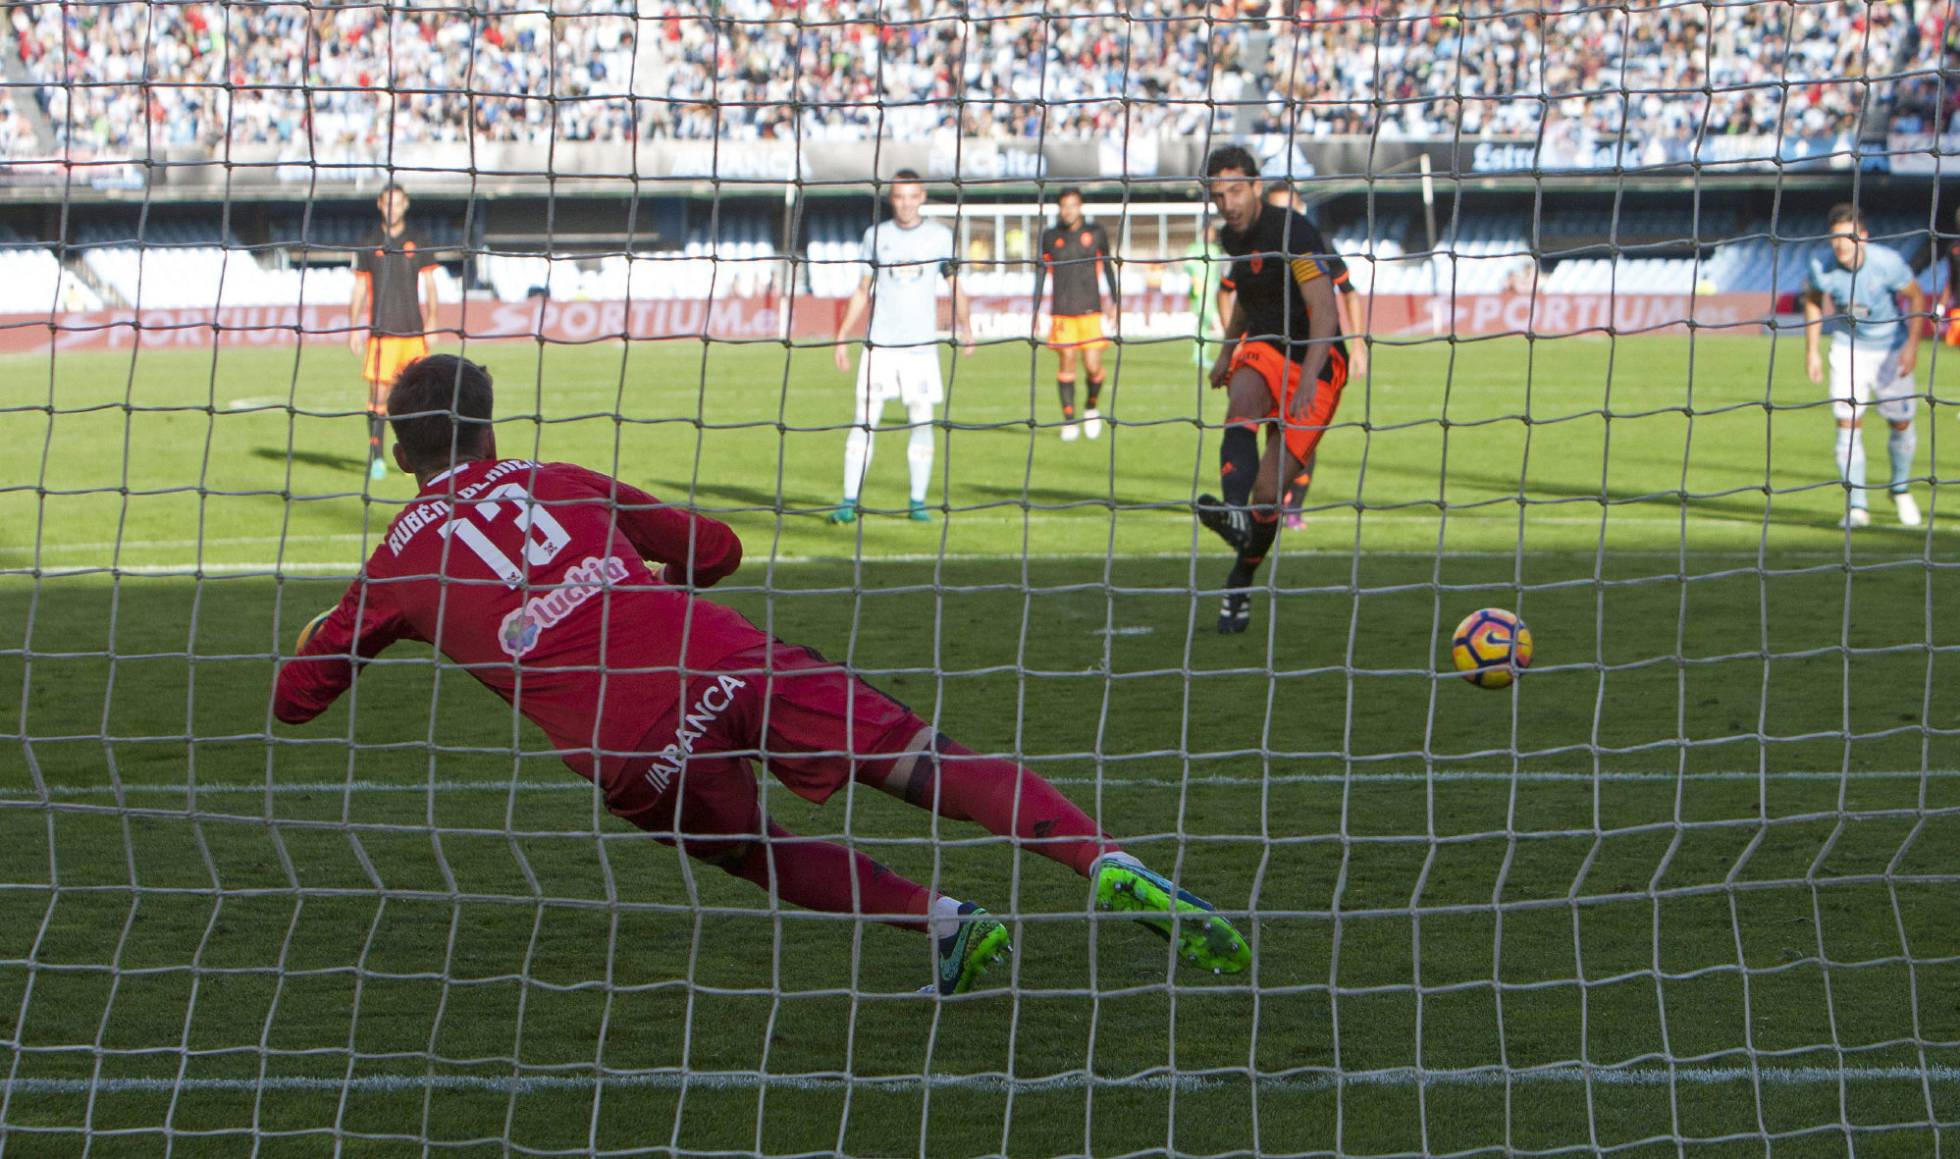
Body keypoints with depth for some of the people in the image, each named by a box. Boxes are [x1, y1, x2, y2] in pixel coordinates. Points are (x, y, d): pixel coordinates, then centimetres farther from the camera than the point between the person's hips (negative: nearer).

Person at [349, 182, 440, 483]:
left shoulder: (418, 244, 8)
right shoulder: (369, 246, 7)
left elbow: (429, 286, 8)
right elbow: (359, 288, 10)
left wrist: (431, 322, -2)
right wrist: (354, 328, 4)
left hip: (412, 331, 1)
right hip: (381, 331, -1)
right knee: (378, 392, -6)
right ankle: (376, 457, -3)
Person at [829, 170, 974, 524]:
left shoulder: (940, 236, 5)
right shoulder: (876, 236, 8)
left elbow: (955, 286, 8)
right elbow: (864, 291, 14)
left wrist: (965, 327, -7)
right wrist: (843, 336, 9)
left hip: (921, 345, 0)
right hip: (879, 344, 0)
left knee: (921, 420, -1)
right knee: (864, 419, -6)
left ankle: (918, 502, 8)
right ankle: (849, 502, -3)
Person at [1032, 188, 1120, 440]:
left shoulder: (1096, 233, 5)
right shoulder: (1050, 237, 5)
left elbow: (1108, 268, 14)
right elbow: (1040, 273, 10)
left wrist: (1114, 302, 14)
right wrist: (1035, 312, 6)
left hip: (1091, 311, 0)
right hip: (1062, 313, 0)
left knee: (1093, 366, -8)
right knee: (1066, 363, -3)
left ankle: (1092, 408, 19)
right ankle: (1069, 420, 6)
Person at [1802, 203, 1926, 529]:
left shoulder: (1887, 263, -23)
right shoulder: (1822, 269, -19)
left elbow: (1916, 297, -8)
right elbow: (1812, 302, 3)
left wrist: (1912, 345, -15)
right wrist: (1811, 352, 1)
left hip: (1891, 347, 0)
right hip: (1848, 348, 0)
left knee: (1901, 422, 6)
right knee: (1847, 422, -13)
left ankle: (1901, 490, 33)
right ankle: (1856, 506, -10)